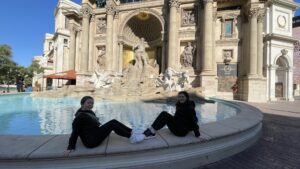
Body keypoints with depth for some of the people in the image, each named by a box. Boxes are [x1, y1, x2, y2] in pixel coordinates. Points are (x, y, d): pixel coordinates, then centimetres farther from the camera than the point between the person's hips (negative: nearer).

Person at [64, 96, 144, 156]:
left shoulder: (90, 112, 13)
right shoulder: (80, 116, -13)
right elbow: (75, 132, -13)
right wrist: (70, 148, -12)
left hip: (96, 134, 9)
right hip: (91, 141, -9)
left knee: (114, 121, -7)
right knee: (112, 124, -21)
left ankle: (132, 133, -9)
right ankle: (131, 137, -18)